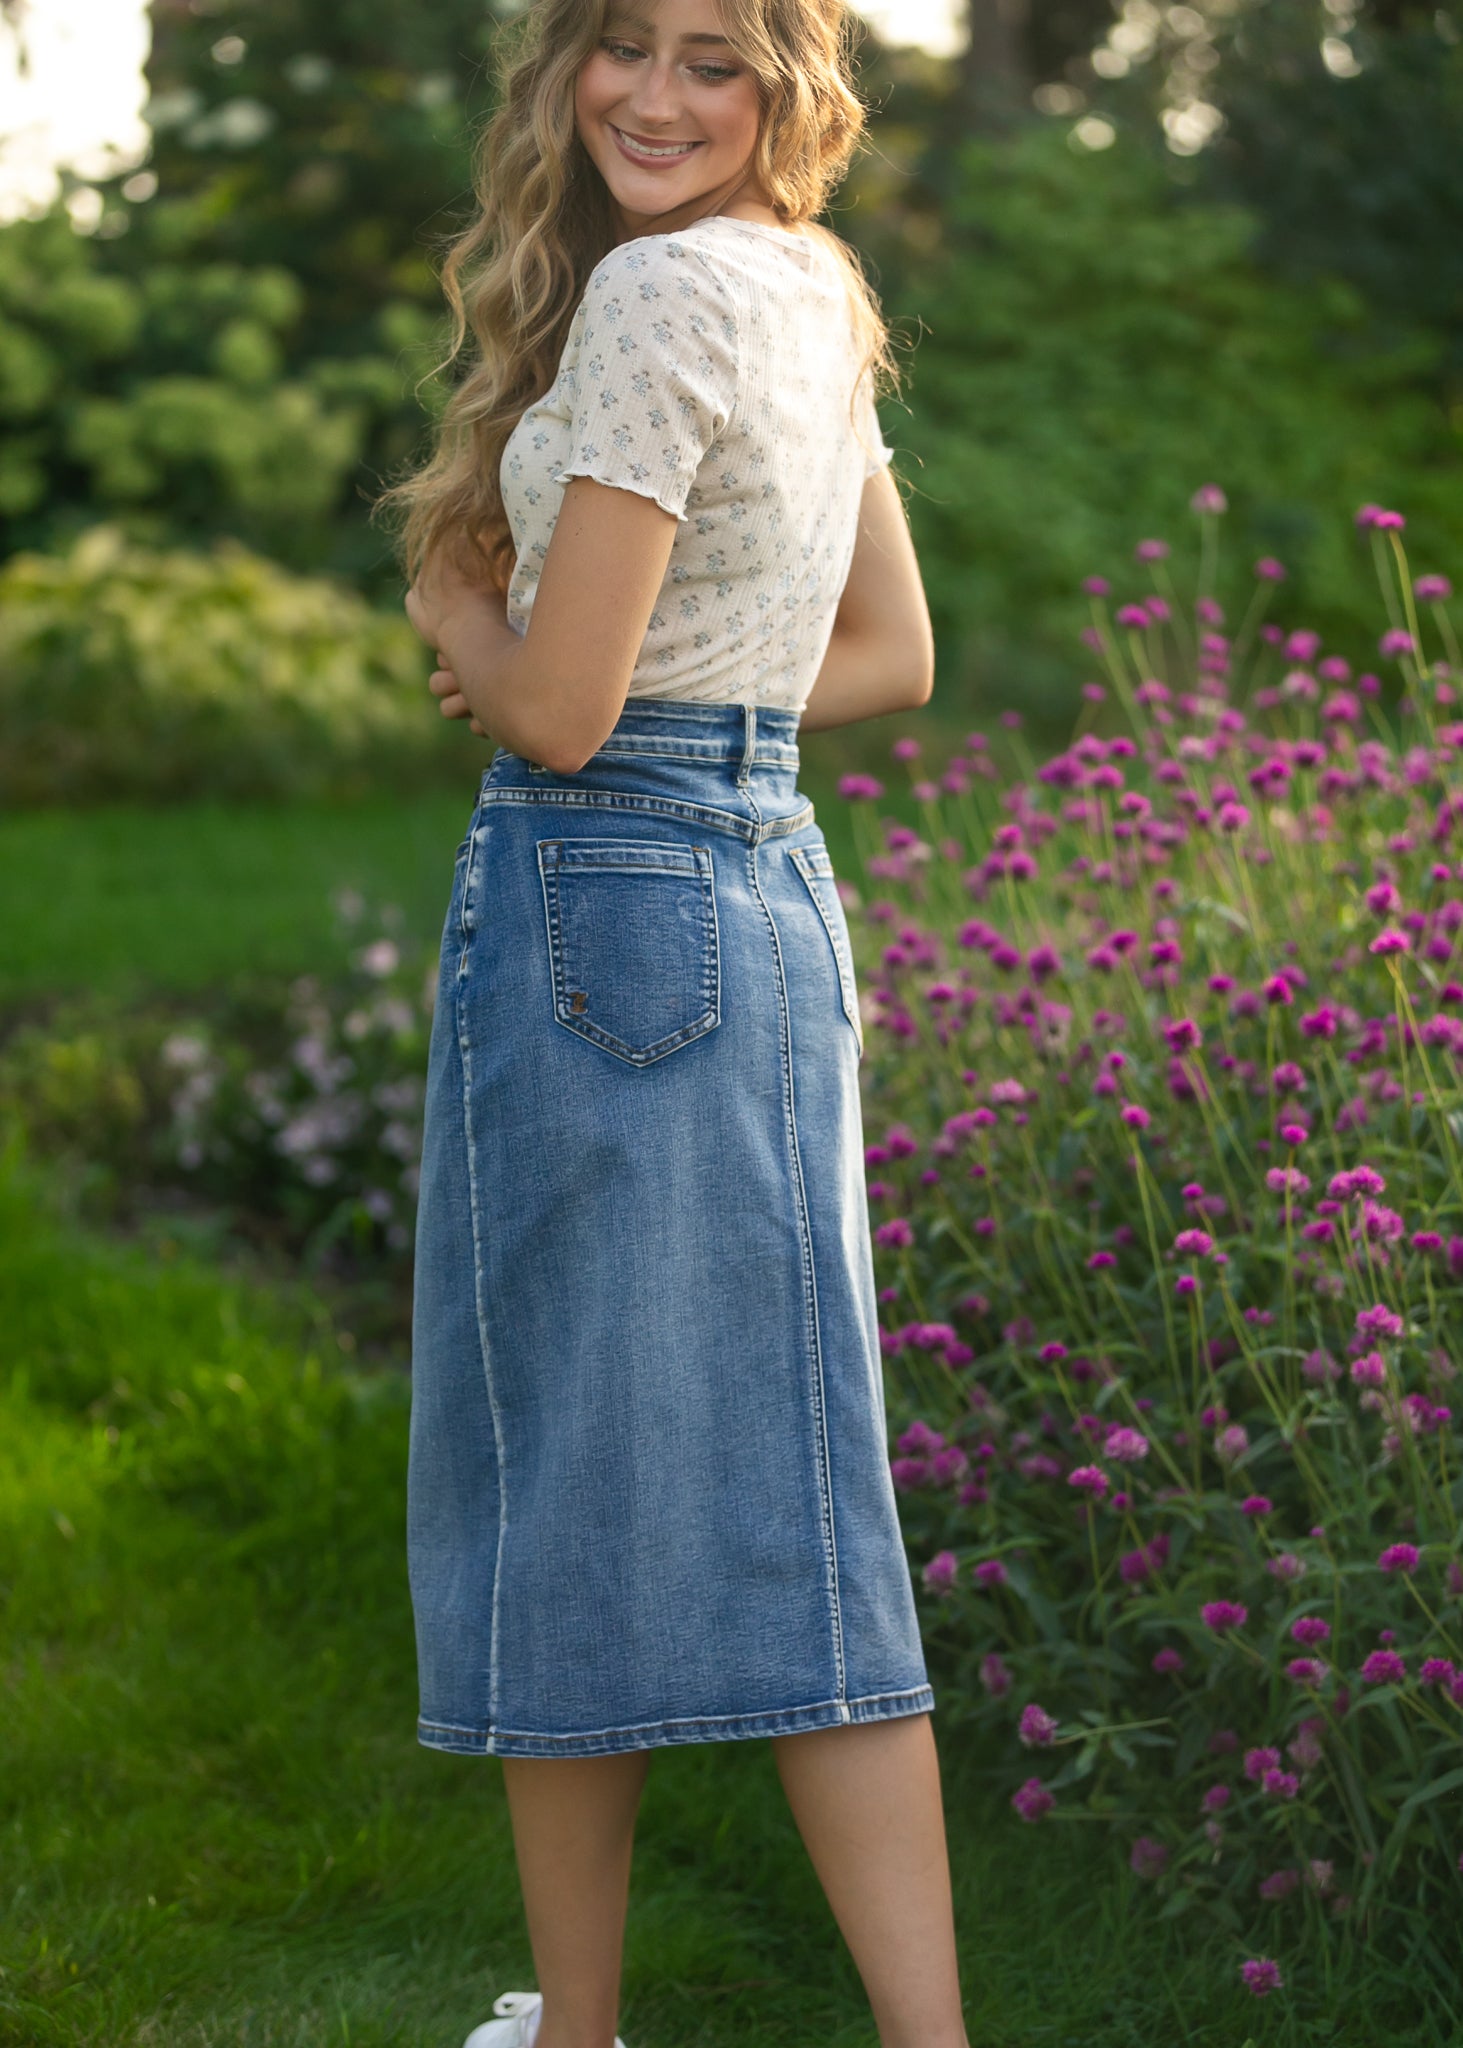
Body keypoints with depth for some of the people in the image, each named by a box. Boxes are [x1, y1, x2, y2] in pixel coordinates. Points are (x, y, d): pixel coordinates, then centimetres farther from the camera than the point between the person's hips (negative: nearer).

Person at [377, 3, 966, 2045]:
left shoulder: (661, 289, -14)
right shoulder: (814, 294, 13)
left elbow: (552, 708, -16)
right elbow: (894, 656, 21)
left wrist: (451, 601, 5)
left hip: (601, 907, -9)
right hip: (768, 886, 9)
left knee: (561, 1482, 4)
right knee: (776, 1492, 10)